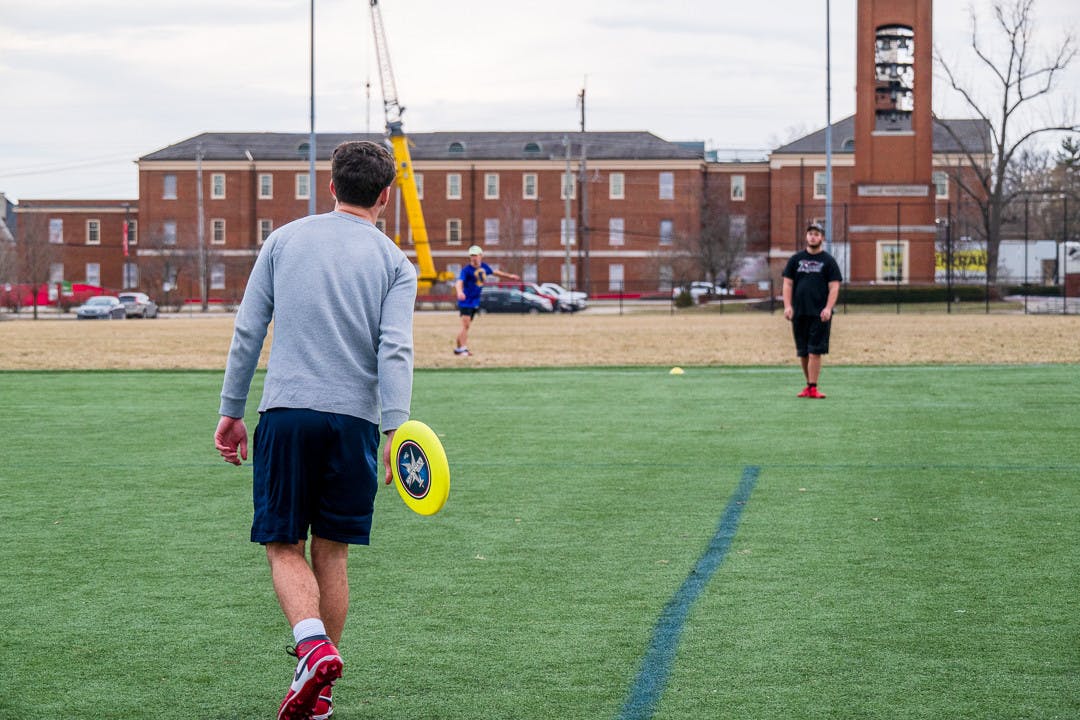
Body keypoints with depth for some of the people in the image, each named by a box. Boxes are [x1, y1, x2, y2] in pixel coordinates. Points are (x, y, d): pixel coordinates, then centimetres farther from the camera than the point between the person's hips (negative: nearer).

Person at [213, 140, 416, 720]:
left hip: (285, 413, -1)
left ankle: (314, 647, -20)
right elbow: (395, 351, -8)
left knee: (284, 548, 5)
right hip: (354, 420, 1)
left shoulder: (284, 239, 8)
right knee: (331, 553, 11)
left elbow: (247, 331, 6)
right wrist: (395, 430, -13)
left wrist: (231, 410, 12)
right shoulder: (395, 263, 5)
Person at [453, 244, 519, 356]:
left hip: (475, 301, 7)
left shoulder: (484, 266, 5)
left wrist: (509, 276, 34)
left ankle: (458, 348, 18)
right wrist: (459, 292, -54)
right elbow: (459, 282, -33)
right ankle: (463, 348, -14)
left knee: (467, 326, 9)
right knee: (465, 325, -15)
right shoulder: (466, 270, -17)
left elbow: (494, 272, 25)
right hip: (465, 301, -7)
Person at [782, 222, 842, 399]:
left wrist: (828, 308, -15)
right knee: (802, 352, 8)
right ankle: (809, 384, 20)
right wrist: (787, 306, -4)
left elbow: (834, 286, -2)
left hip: (819, 314, -4)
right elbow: (788, 283, 9)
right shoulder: (796, 259, 12)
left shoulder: (828, 261, 3)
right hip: (799, 312, 4)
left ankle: (813, 388, -10)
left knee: (814, 351, -10)